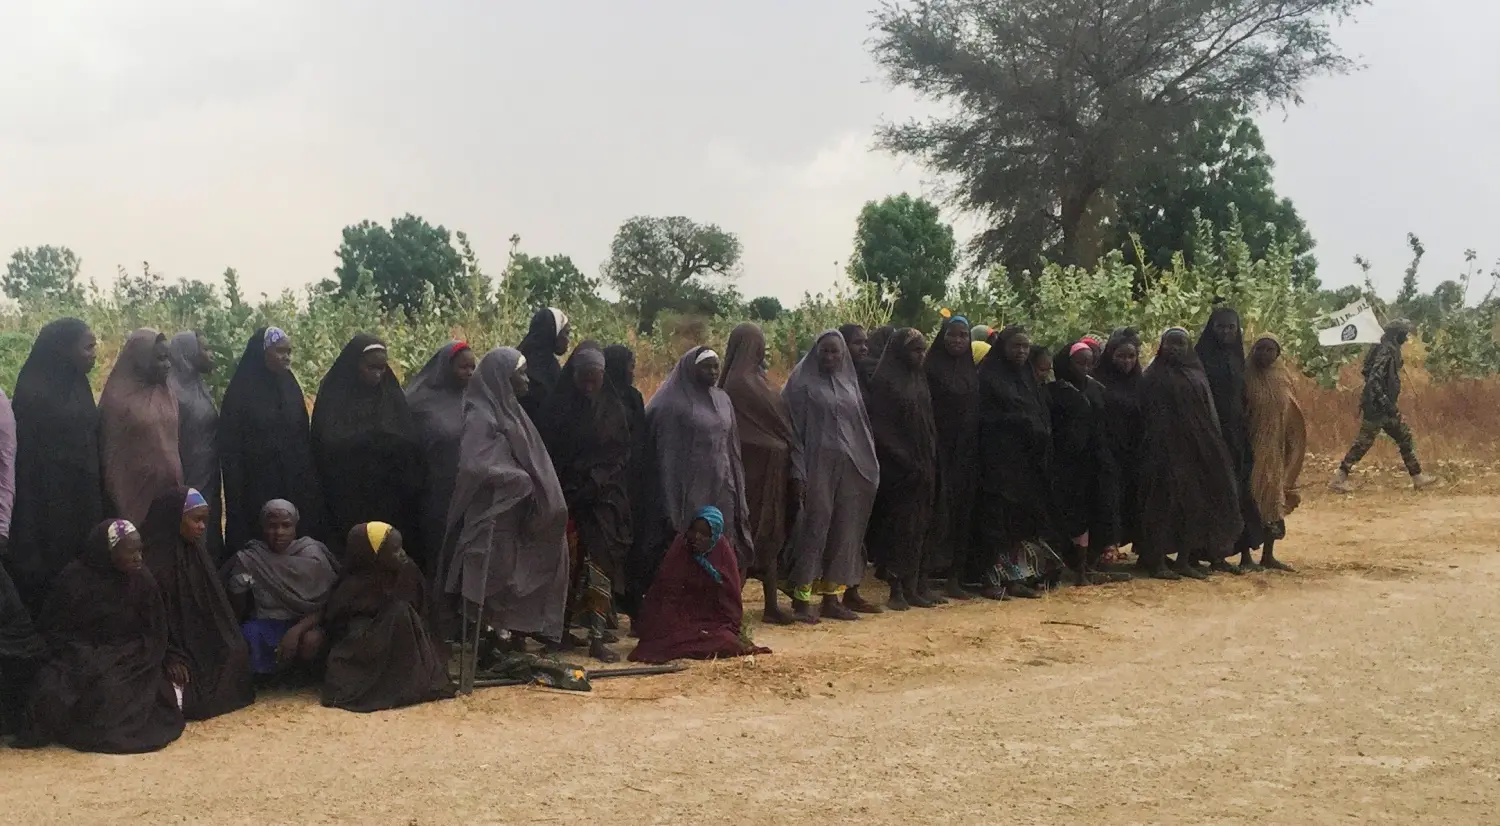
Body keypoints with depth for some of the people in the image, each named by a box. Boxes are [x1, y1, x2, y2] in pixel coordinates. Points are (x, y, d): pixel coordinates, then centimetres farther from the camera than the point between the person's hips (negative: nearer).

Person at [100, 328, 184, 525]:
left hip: (169, 492, 6)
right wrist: (118, 502, -9)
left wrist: (180, 486, 14)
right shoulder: (118, 399, -9)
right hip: (136, 496, -5)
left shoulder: (168, 395, 10)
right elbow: (111, 455, -8)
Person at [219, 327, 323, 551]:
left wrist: (310, 484, 8)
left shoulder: (291, 387, 8)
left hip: (294, 486, 5)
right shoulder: (241, 391, -7)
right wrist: (237, 494, -12)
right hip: (256, 489, -4)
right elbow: (230, 448, -8)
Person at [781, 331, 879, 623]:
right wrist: (798, 470, -13)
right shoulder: (803, 382, -2)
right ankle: (800, 597, -1)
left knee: (843, 530, 6)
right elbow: (792, 426, -6)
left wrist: (867, 464, 10)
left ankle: (832, 596, 13)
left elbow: (861, 425, 17)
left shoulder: (849, 383, 14)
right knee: (813, 527, -6)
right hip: (817, 465, -6)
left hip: (848, 466, 6)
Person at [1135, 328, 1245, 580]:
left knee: (1194, 505, 7)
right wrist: (1154, 445, -16)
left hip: (1195, 450, 6)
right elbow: (1148, 417, -7)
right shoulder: (1153, 377, -1)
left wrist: (1211, 448, 5)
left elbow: (1209, 415, 13)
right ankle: (1156, 561, 1)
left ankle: (1185, 561, 15)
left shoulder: (1197, 375, 14)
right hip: (1164, 449, -6)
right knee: (1163, 503, -5)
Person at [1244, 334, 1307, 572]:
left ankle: (1268, 555, 17)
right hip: (1252, 449, -5)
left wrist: (1292, 452, 8)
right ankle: (1246, 557, 3)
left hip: (1276, 451, 5)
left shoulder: (1283, 378, 6)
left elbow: (1294, 418, 11)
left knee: (1275, 500, 8)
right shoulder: (1247, 378, -6)